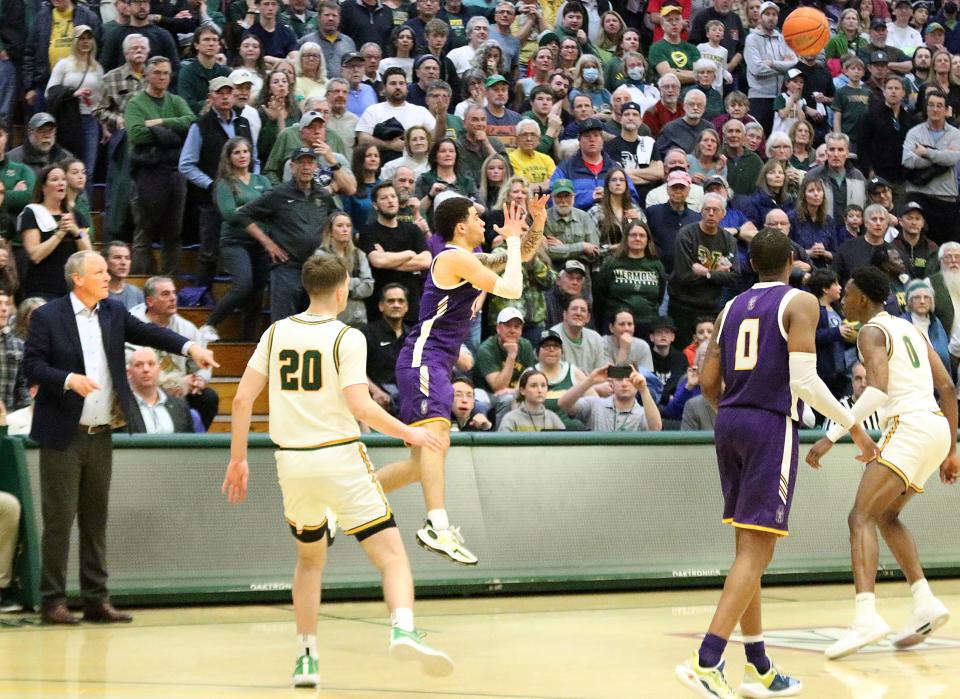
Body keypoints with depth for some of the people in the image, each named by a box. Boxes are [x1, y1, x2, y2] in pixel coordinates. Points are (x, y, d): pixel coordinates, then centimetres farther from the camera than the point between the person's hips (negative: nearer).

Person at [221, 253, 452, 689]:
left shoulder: (277, 332, 8)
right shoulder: (347, 337, -6)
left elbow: (243, 398, 4)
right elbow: (360, 407, -14)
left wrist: (238, 458, 12)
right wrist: (410, 434, 0)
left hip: (292, 460, 5)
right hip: (339, 457, -5)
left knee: (310, 558, 25)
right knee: (392, 555, -5)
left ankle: (306, 658, 22)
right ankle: (403, 630, -31)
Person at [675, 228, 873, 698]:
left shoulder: (732, 308, 14)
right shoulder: (799, 302, -4)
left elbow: (708, 383, 12)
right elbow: (804, 379, -15)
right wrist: (853, 426, -5)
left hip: (729, 423, 7)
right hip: (772, 426, -7)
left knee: (751, 548, 15)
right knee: (755, 549, -9)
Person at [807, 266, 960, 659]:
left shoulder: (872, 332, -3)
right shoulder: (910, 329, 23)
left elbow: (878, 389, -20)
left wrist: (831, 437, -20)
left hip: (909, 427, -9)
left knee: (862, 516, -13)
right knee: (886, 516, 22)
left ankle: (867, 616, -30)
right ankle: (926, 604, 13)